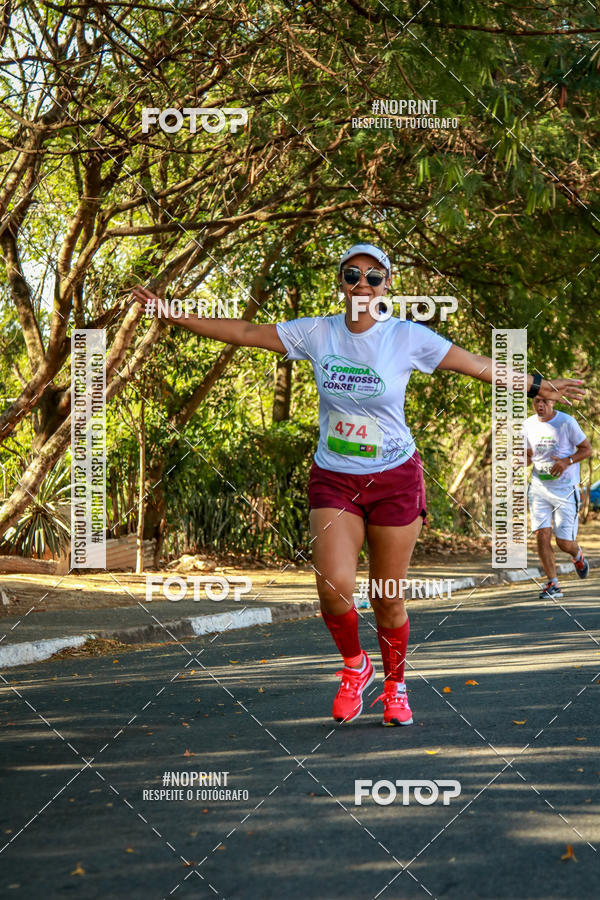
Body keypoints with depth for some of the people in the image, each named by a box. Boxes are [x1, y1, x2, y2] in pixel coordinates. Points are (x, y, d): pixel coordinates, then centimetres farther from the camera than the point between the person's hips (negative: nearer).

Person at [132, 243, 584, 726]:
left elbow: (479, 365, 1)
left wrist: (537, 384, 4)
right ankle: (354, 666, 13)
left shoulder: (409, 337, -6)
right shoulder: (316, 333, -2)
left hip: (395, 478, -1)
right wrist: (171, 313, -1)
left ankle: (395, 687, 28)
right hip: (333, 480, 1)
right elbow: (244, 332, 2)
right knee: (334, 587, -17)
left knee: (388, 598, 2)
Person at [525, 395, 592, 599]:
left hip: (566, 489, -3)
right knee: (542, 535, -9)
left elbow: (587, 449, -3)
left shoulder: (567, 422, -9)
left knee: (564, 542, -2)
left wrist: (567, 461, -20)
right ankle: (552, 584, 0)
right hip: (538, 488, 3)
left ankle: (577, 555, 35)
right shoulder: (529, 425, 4)